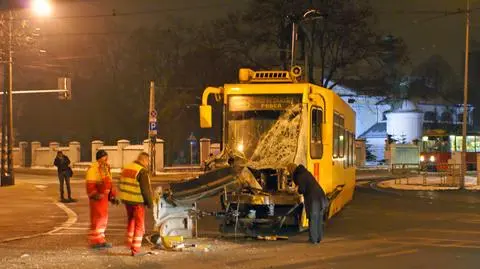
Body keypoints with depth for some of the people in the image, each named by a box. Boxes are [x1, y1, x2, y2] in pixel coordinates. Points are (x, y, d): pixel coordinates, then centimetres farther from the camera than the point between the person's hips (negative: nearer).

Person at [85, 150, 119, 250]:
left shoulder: (105, 168, 15)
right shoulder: (93, 168, -14)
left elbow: (109, 183, 19)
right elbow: (90, 184, -21)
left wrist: (112, 196, 15)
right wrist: (94, 195, -33)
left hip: (104, 196, 9)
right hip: (97, 197, -9)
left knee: (103, 218, 14)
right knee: (97, 218, -5)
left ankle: (100, 240, 23)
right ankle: (94, 241, 2)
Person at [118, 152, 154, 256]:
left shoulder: (126, 168, 8)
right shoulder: (142, 171, -18)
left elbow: (122, 185, 16)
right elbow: (146, 189, -19)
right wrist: (150, 202, -9)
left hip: (127, 200, 8)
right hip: (137, 201, -8)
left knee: (131, 221, 26)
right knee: (139, 225, 0)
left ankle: (130, 243, 35)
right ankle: (135, 250, -2)